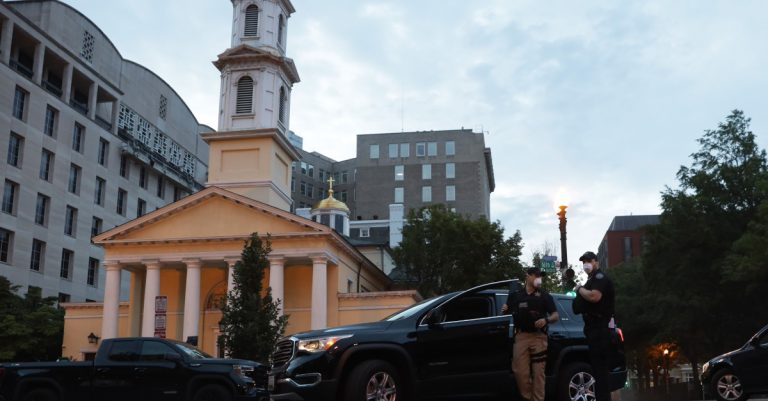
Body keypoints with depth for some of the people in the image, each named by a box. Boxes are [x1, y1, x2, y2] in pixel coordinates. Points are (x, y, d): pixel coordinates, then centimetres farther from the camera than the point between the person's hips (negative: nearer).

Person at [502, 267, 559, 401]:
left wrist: (546, 320, -15)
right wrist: (504, 310, -3)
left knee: (538, 372, -4)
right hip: (521, 336, 1)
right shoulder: (515, 295, 14)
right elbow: (507, 314, 21)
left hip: (538, 337, -1)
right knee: (520, 371, -6)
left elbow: (556, 316, 6)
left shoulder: (545, 296, 11)